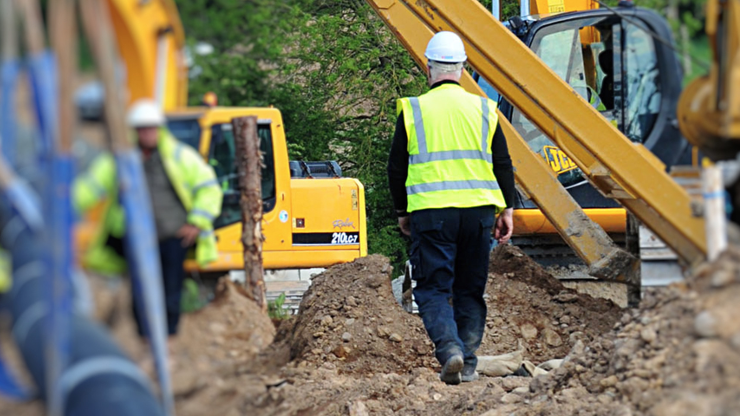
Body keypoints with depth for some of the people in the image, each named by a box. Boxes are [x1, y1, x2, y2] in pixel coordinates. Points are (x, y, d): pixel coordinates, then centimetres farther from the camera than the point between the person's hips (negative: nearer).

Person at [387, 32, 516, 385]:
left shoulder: (413, 110, 0)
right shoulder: (483, 110, 6)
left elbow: (396, 167, 5)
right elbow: (502, 164, 7)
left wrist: (402, 211, 17)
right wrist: (506, 209, 14)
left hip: (431, 212, -2)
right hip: (478, 210, 2)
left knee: (433, 289, 2)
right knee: (470, 290, 12)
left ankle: (449, 349, -21)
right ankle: (468, 364, 11)